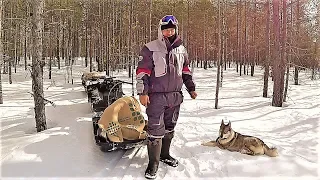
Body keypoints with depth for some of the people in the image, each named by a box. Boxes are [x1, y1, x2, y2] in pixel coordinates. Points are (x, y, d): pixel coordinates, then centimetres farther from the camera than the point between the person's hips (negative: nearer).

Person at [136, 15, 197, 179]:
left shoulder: (181, 49, 11)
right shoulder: (150, 49, -6)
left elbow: (185, 71, 20)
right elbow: (142, 71, -9)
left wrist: (191, 88, 18)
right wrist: (142, 92, -14)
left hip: (175, 96, 6)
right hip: (156, 96, -5)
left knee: (169, 128, 15)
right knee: (155, 130, -4)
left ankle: (164, 154, 33)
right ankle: (153, 163, 9)